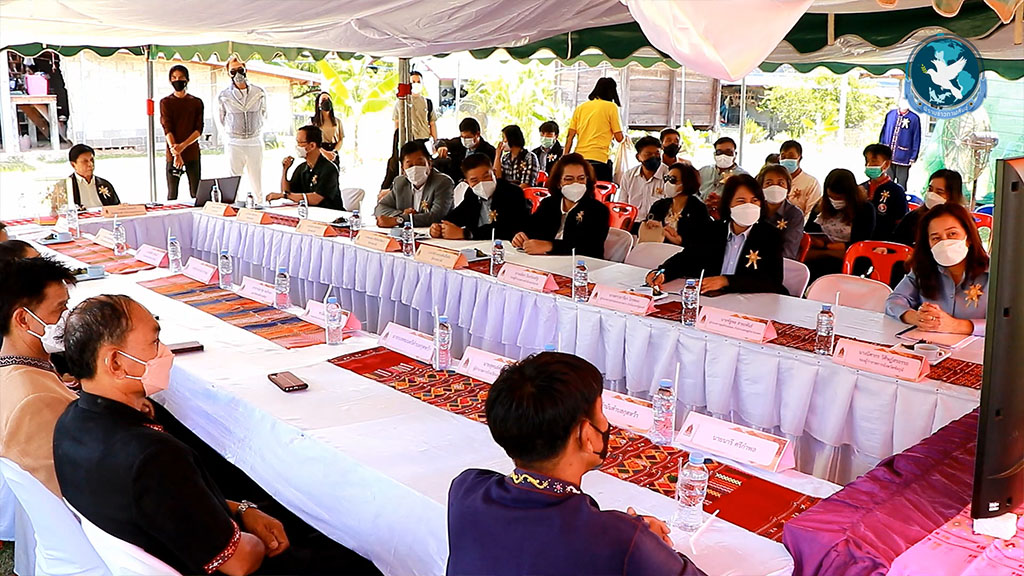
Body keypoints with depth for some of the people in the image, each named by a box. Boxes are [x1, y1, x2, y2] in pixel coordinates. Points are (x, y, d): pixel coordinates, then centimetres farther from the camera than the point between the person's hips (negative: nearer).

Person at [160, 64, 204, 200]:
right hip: (173, 154, -1)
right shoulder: (166, 102, 5)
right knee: (172, 194, 0)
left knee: (196, 194, 1)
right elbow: (167, 129, -6)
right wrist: (176, 154, -20)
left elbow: (199, 130, -1)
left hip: (192, 153, 1)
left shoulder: (196, 102, 9)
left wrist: (182, 146, -17)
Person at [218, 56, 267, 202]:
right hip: (234, 144, -1)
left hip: (255, 143, 1)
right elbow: (222, 119, 14)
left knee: (257, 181, 4)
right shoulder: (223, 96, 0)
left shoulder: (259, 93, 3)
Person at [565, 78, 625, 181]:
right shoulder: (611, 106, 1)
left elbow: (570, 136, 9)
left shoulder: (580, 107, 13)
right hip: (598, 159, -5)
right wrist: (623, 136, 22)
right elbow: (619, 138, 0)